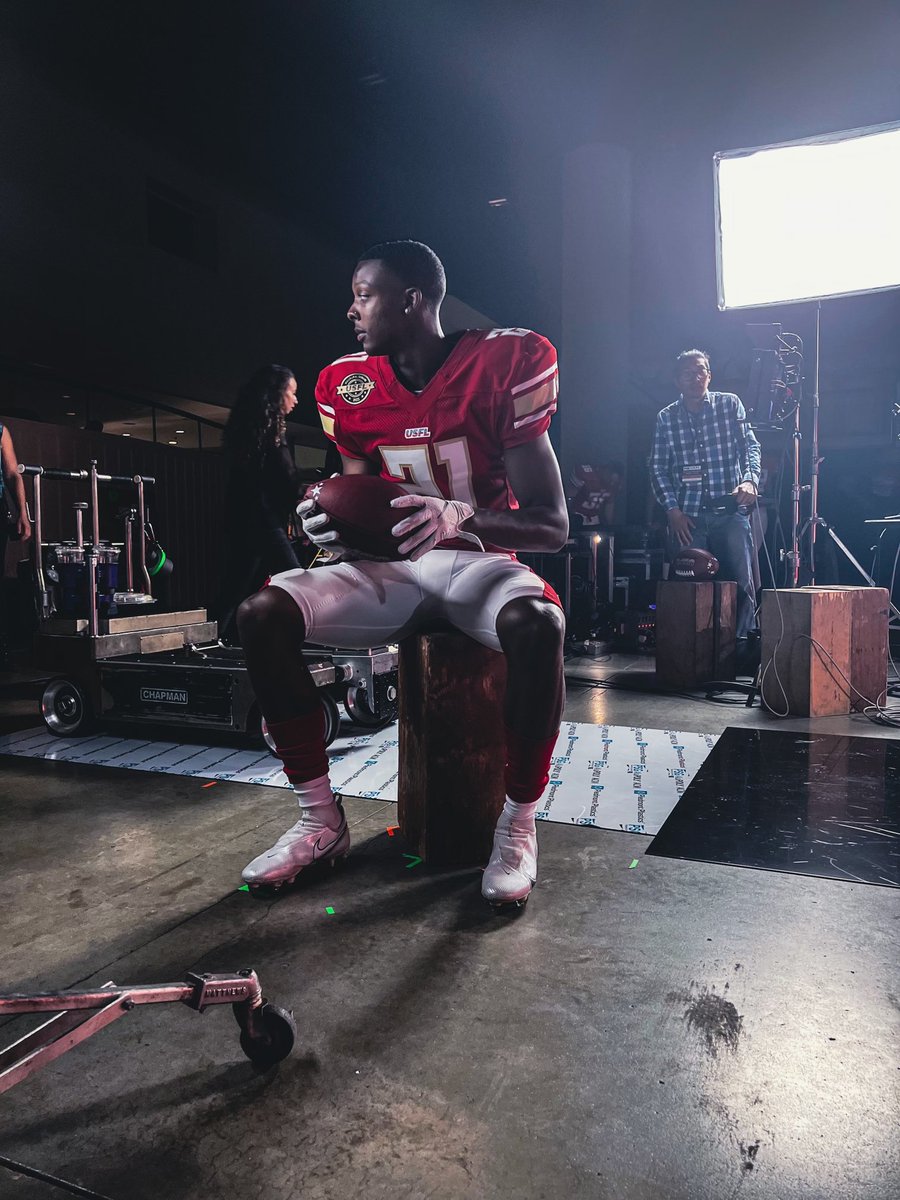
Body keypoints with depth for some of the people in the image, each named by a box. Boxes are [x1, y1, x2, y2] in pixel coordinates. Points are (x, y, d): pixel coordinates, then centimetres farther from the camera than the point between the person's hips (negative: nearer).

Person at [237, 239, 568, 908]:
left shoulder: (505, 364, -12)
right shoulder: (347, 386, 2)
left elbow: (552, 526, -16)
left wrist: (455, 515, -34)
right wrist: (335, 524, -18)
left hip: (481, 559, -4)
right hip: (394, 567, 4)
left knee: (537, 625, -39)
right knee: (262, 614, -18)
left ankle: (518, 824, -15)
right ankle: (321, 821, -7)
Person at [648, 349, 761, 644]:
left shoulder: (729, 404, 9)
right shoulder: (666, 418, 11)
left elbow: (750, 446, 5)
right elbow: (658, 467, 8)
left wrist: (750, 479, -14)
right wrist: (672, 509, -3)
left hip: (730, 511, -1)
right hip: (687, 515, 1)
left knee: (741, 582, -6)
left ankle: (742, 649, 4)